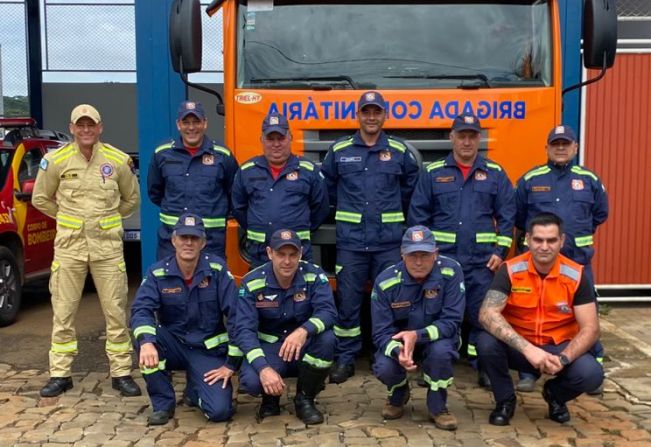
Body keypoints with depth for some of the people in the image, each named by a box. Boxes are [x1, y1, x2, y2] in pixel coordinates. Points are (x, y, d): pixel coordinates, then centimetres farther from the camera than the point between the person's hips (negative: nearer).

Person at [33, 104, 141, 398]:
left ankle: (121, 373, 14)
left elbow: (131, 199, 14)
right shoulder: (56, 160, 0)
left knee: (116, 312, 3)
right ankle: (60, 375, 17)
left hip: (108, 245, 0)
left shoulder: (118, 160, 1)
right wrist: (68, 218, 10)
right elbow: (40, 199, 11)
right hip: (69, 245, 0)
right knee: (63, 313, 6)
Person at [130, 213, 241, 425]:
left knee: (220, 410, -20)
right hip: (173, 346, 2)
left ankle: (194, 391, 18)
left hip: (208, 349, -1)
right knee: (144, 335, -30)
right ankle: (163, 402, -9)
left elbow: (236, 315, -13)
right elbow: (141, 310, -20)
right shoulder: (158, 272, -7)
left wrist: (232, 363, -14)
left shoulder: (217, 269, -11)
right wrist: (146, 341, -41)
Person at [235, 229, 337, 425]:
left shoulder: (314, 275, -12)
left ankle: (305, 399, -6)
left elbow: (328, 311, -26)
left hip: (305, 348, 1)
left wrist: (303, 331, -48)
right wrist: (263, 368, -36)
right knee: (251, 381, -32)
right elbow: (244, 329, -20)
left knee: (326, 338, -32)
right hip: (268, 348, -1)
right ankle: (270, 398, 10)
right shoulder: (252, 283, -13)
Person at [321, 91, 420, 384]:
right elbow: (327, 186, 17)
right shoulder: (338, 150, 5)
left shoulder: (399, 151, 6)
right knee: (347, 302, 2)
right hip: (350, 241, 0)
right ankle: (345, 360, 13)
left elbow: (411, 184, 18)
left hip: (389, 241, 0)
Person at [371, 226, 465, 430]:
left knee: (441, 350, -35)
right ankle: (398, 396, 12)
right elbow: (381, 333, -17)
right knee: (384, 368, -28)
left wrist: (417, 335, -39)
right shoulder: (385, 281, -20)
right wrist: (398, 351, -40)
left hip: (437, 337, -1)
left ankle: (438, 407, -5)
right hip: (398, 341, 1)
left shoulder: (451, 271, -22)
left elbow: (451, 321, -23)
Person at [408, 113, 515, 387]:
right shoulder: (433, 173, 5)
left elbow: (506, 216, 5)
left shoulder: (495, 174, 7)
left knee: (482, 313, 3)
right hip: (441, 258, 0)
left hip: (482, 260, 0)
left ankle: (483, 367, 15)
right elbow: (418, 215, 5)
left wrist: (500, 251, -2)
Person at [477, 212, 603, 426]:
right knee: (486, 342, -31)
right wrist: (527, 348, -38)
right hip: (518, 348, -1)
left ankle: (555, 394, 10)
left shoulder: (576, 275, -12)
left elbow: (590, 329, -12)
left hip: (558, 347, 1)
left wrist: (563, 359, -30)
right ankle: (505, 399, -2)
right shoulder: (510, 270, -16)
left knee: (591, 374, -28)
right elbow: (487, 314, -28)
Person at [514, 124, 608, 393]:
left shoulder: (589, 180, 6)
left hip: (578, 260, 1)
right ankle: (529, 372, 15)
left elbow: (600, 213, 19)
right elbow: (517, 215, 13)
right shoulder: (530, 179, 2)